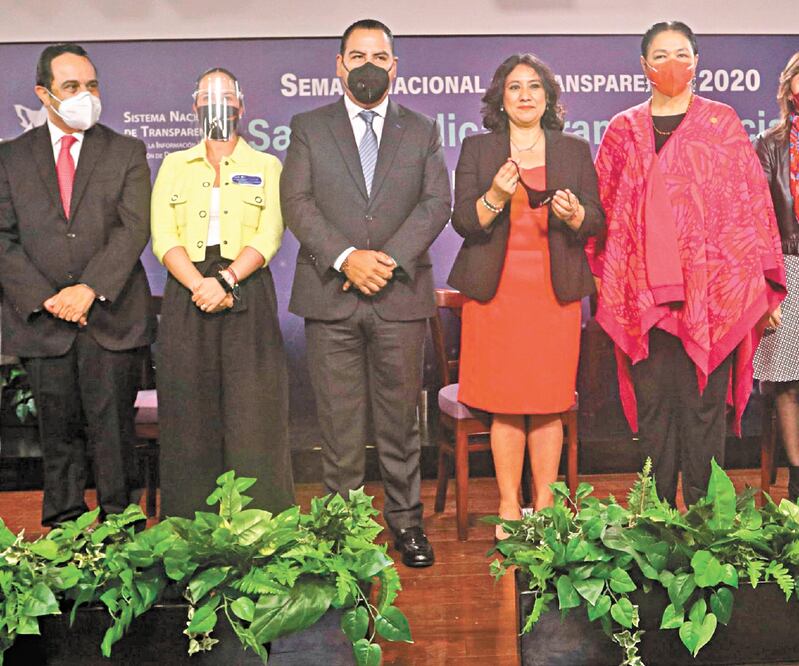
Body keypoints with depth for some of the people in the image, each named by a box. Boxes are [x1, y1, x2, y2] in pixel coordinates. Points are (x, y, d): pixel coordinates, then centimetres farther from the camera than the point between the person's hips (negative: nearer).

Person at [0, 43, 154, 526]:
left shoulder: (127, 153, 7)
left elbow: (134, 229, -5)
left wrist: (89, 289, -16)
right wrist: (44, 299, -10)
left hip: (112, 315, -1)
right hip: (41, 319, 2)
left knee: (113, 429, 0)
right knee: (58, 433, 8)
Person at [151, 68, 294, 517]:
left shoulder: (266, 166, 11)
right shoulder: (174, 165, 15)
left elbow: (270, 236, -2)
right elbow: (163, 237, 2)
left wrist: (225, 280, -17)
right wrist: (201, 285, -14)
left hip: (248, 297, -1)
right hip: (187, 296, 2)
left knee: (252, 417, -4)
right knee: (191, 416, 1)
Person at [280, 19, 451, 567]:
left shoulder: (422, 131, 13)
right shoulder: (308, 128, 11)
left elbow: (436, 203, 2)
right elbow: (296, 203, 0)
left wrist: (389, 258, -12)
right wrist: (346, 257, -14)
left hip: (402, 295, 1)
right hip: (330, 296, 0)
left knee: (400, 416, 6)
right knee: (339, 420, 4)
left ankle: (406, 518, 18)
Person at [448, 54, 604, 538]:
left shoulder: (574, 150, 12)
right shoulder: (477, 149, 9)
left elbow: (596, 221, 9)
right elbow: (463, 221, 1)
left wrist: (574, 213, -13)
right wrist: (494, 197, -17)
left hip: (555, 292, 1)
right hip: (496, 292, -1)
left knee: (549, 404, 1)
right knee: (504, 405, 0)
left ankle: (545, 507, 12)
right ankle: (509, 508, 11)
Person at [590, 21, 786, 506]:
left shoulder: (722, 122, 7)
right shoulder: (624, 130, 12)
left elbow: (752, 200, 5)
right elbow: (605, 208, 13)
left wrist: (763, 280, 0)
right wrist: (602, 278, 8)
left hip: (710, 290, -2)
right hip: (642, 293, 2)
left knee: (703, 403, -1)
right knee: (652, 405, 5)